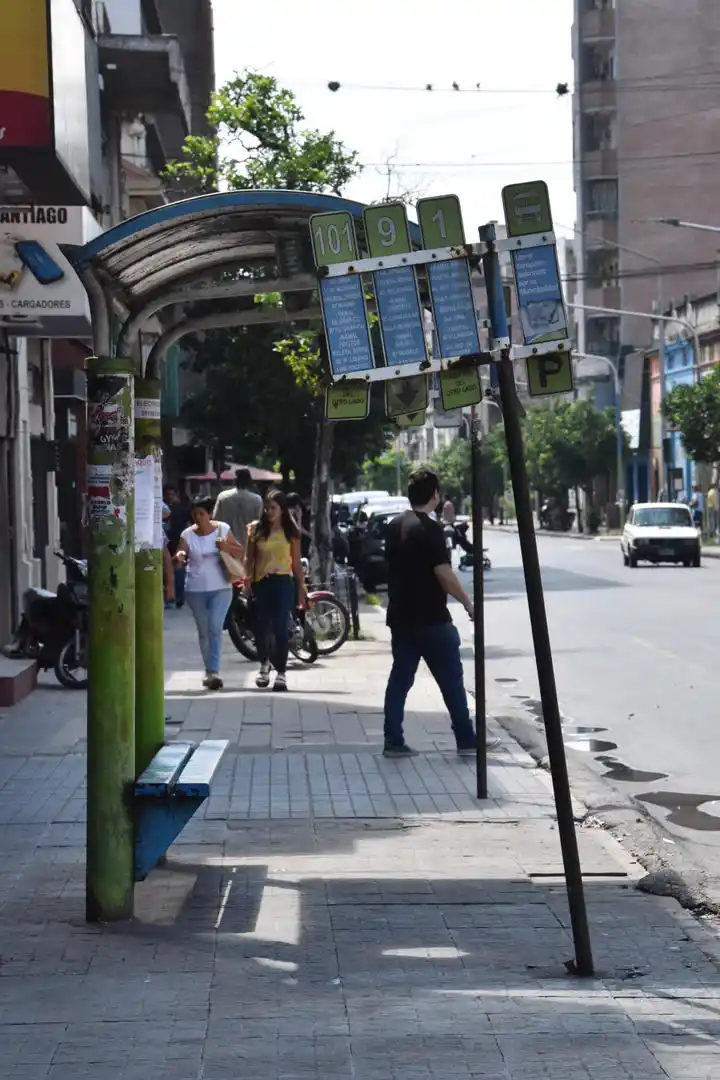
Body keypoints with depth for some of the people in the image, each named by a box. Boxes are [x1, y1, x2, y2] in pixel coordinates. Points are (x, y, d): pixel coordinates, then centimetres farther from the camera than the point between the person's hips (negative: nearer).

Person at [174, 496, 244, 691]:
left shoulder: (223, 529, -1)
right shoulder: (187, 535, -2)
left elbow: (241, 553, 4)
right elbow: (178, 562, -5)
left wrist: (227, 547, -17)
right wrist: (179, 558, -29)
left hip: (220, 589, -2)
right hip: (195, 590, 2)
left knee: (215, 629, -14)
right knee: (203, 631, 10)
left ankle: (213, 672, -19)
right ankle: (210, 671, 23)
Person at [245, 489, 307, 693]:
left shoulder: (291, 531, 5)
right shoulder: (256, 529, 6)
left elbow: (296, 563, 8)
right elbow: (250, 559, 7)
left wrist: (301, 589, 5)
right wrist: (247, 580, -6)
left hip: (283, 582, -1)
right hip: (261, 583, 1)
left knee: (280, 628, -7)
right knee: (261, 628, 3)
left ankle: (281, 673, 0)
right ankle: (264, 663, 32)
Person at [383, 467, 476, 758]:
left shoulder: (395, 526, 9)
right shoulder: (430, 528, -16)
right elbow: (443, 573, -20)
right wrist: (468, 603, -10)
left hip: (401, 616, 7)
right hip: (431, 619, -7)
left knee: (400, 678, 8)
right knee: (451, 680, 2)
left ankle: (393, 741, 5)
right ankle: (466, 740, 6)